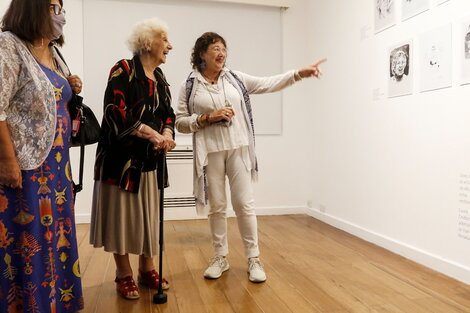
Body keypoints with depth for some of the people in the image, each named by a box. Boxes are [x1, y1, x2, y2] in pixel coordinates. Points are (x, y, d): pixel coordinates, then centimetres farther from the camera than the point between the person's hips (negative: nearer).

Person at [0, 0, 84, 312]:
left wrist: (70, 90, 6)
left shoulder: (52, 52, 14)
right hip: (25, 164, -8)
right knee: (28, 237, 2)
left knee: (53, 232, 15)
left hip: (54, 163, 8)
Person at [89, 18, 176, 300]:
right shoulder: (123, 70, -10)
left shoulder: (160, 77, 12)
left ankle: (147, 269, 25)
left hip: (151, 158, 7)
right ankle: (124, 274, 18)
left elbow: (168, 113, 11)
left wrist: (167, 134, -11)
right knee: (123, 213, 3)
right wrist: (151, 133, -25)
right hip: (122, 156, -6)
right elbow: (115, 112, -20)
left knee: (149, 213, 11)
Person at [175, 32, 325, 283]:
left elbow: (268, 84, 1)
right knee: (216, 206, 9)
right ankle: (220, 258, 25)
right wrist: (208, 117, -15)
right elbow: (180, 122, -2)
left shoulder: (235, 78, 7)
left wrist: (300, 73, -8)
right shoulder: (190, 86, 1)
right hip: (211, 153, -1)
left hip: (238, 149, 1)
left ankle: (254, 259, 16)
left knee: (244, 204, 4)